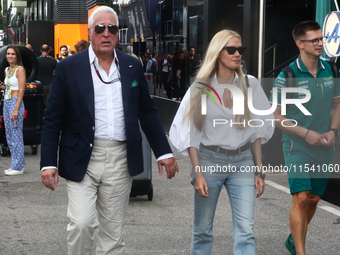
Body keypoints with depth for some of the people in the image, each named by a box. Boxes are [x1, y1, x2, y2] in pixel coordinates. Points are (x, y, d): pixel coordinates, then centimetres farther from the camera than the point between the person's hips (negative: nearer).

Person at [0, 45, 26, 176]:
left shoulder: (20, 69, -9)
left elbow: (21, 90, -14)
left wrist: (16, 109, -19)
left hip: (16, 103, -9)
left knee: (16, 136, -5)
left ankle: (18, 167, 0)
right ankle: (15, 165, 18)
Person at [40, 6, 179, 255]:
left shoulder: (133, 66, 8)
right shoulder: (68, 67, -1)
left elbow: (148, 112, 14)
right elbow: (53, 119, -1)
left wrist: (164, 152, 9)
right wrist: (48, 163, -8)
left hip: (120, 160, 3)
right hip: (82, 159, -3)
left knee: (114, 234, 8)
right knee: (82, 223, -17)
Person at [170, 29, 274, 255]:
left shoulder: (250, 84, 4)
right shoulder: (201, 88, -1)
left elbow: (256, 130, 8)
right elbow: (192, 134, 1)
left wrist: (259, 170, 5)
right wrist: (198, 173, -8)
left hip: (242, 162, 1)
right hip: (209, 160, -1)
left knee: (246, 231, -9)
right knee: (203, 230, 8)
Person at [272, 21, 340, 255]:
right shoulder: (287, 76, -12)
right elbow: (277, 116, -8)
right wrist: (306, 134, -15)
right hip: (297, 146, -5)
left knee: (314, 199, 14)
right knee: (301, 198, -16)